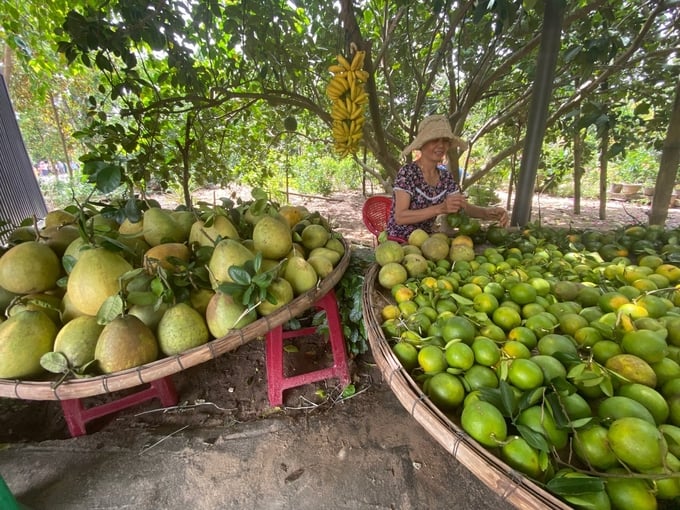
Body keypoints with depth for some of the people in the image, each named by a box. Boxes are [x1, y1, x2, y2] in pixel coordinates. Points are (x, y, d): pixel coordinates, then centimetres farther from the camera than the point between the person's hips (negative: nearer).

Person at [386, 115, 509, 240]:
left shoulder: (445, 176, 5)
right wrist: (440, 208, -30)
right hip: (399, 241, -6)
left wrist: (489, 212, -15)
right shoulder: (407, 172, -15)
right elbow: (400, 217, -22)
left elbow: (464, 206, 5)